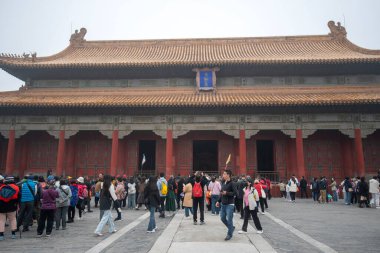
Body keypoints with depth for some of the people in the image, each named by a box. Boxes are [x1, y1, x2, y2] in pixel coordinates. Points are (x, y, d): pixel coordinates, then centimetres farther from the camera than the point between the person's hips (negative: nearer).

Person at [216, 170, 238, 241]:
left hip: (229, 204, -7)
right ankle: (231, 227, 33)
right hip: (223, 204, 7)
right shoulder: (223, 183, 9)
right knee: (222, 218, 12)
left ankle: (229, 234, 14)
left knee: (229, 219, -1)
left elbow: (236, 193, -19)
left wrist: (227, 193, -21)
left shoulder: (231, 183, -12)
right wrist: (219, 201, 15)